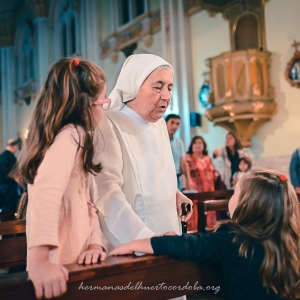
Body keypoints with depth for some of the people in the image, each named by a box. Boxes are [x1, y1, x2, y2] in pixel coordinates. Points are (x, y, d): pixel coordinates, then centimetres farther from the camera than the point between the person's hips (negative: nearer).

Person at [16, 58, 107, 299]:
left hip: (74, 260, 9)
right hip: (61, 265, -9)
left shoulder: (74, 137, 11)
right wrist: (40, 260, -41)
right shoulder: (71, 135, -18)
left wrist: (95, 243, -5)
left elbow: (87, 203, 7)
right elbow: (45, 195, -34)